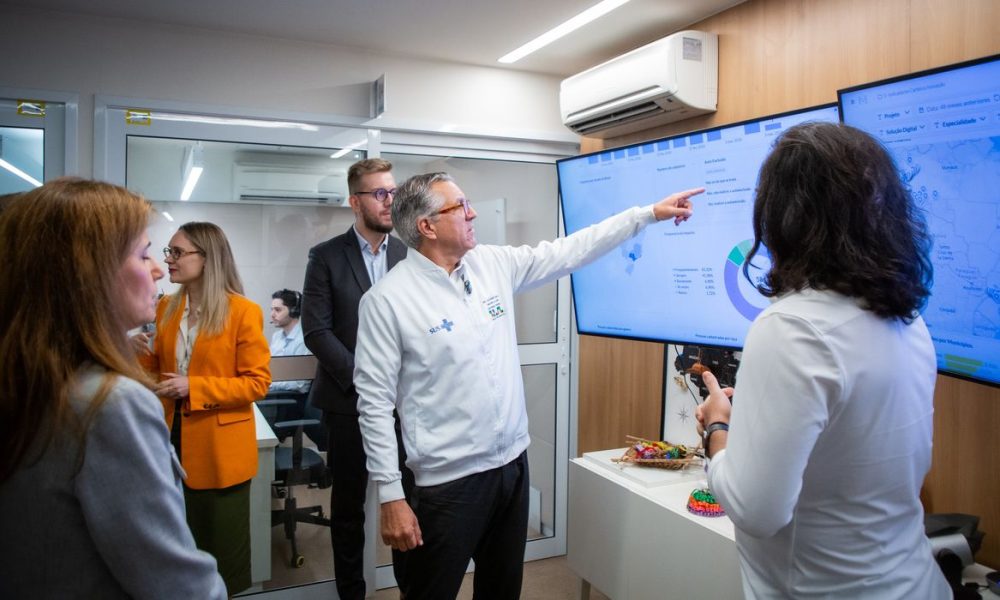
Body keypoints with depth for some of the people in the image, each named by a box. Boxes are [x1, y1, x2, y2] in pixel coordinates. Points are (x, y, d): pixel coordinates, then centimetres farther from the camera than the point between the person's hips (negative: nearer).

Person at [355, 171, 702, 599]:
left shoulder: (494, 264, 3)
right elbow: (375, 402, -13)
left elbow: (567, 252, 8)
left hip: (512, 463, 6)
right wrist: (390, 496, -14)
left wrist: (648, 213, 8)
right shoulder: (387, 299, -14)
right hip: (449, 480, -6)